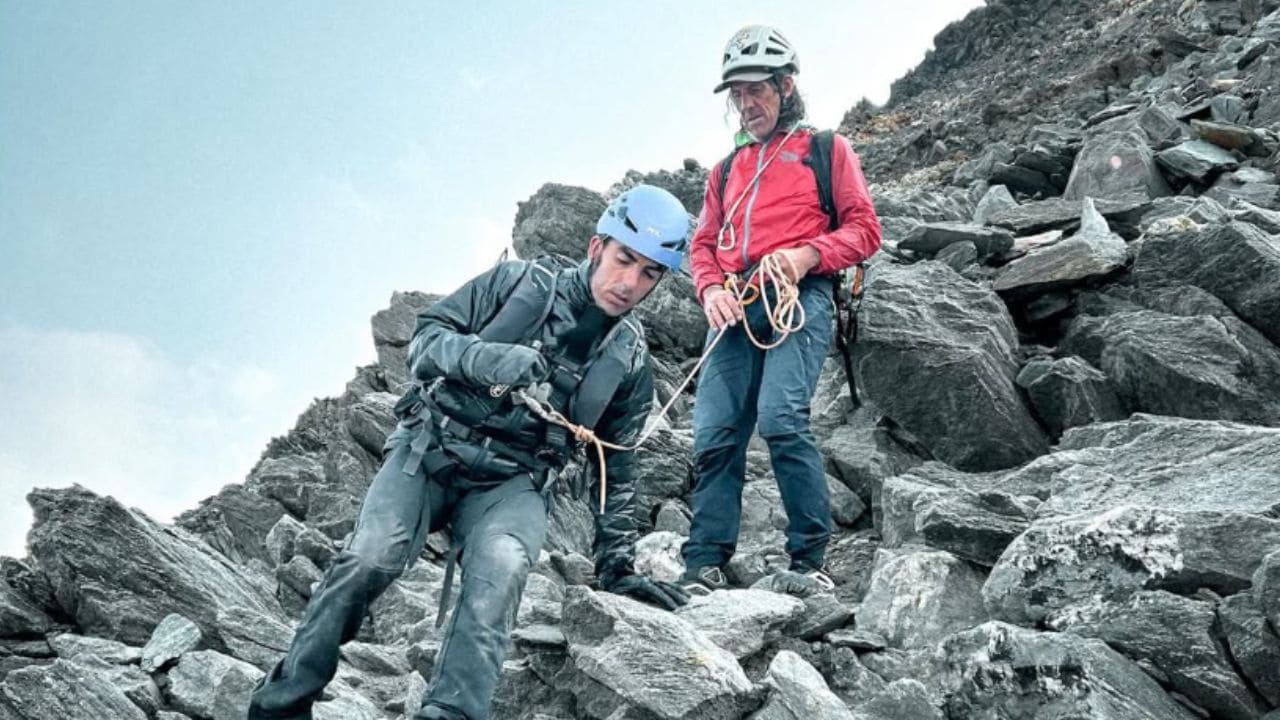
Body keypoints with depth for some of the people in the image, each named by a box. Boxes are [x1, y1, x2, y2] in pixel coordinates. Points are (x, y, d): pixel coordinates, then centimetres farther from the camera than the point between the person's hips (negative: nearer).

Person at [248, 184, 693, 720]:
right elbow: (425, 340, -2)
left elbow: (615, 470, 15)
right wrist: (492, 359, -22)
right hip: (429, 452, -1)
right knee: (370, 558, -25)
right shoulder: (519, 283, 3)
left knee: (502, 568, -33)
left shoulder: (629, 363, 8)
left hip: (510, 483, 1)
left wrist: (617, 567, 12)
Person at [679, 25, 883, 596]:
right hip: (735, 308, 5)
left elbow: (863, 230, 6)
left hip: (799, 297, -5)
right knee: (714, 434, -6)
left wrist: (806, 254, -13)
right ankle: (705, 568, -3)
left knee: (781, 418, -23)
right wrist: (711, 289, 0)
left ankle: (810, 562, -16)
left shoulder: (827, 150, 15)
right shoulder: (726, 170, 28)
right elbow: (703, 245, 22)